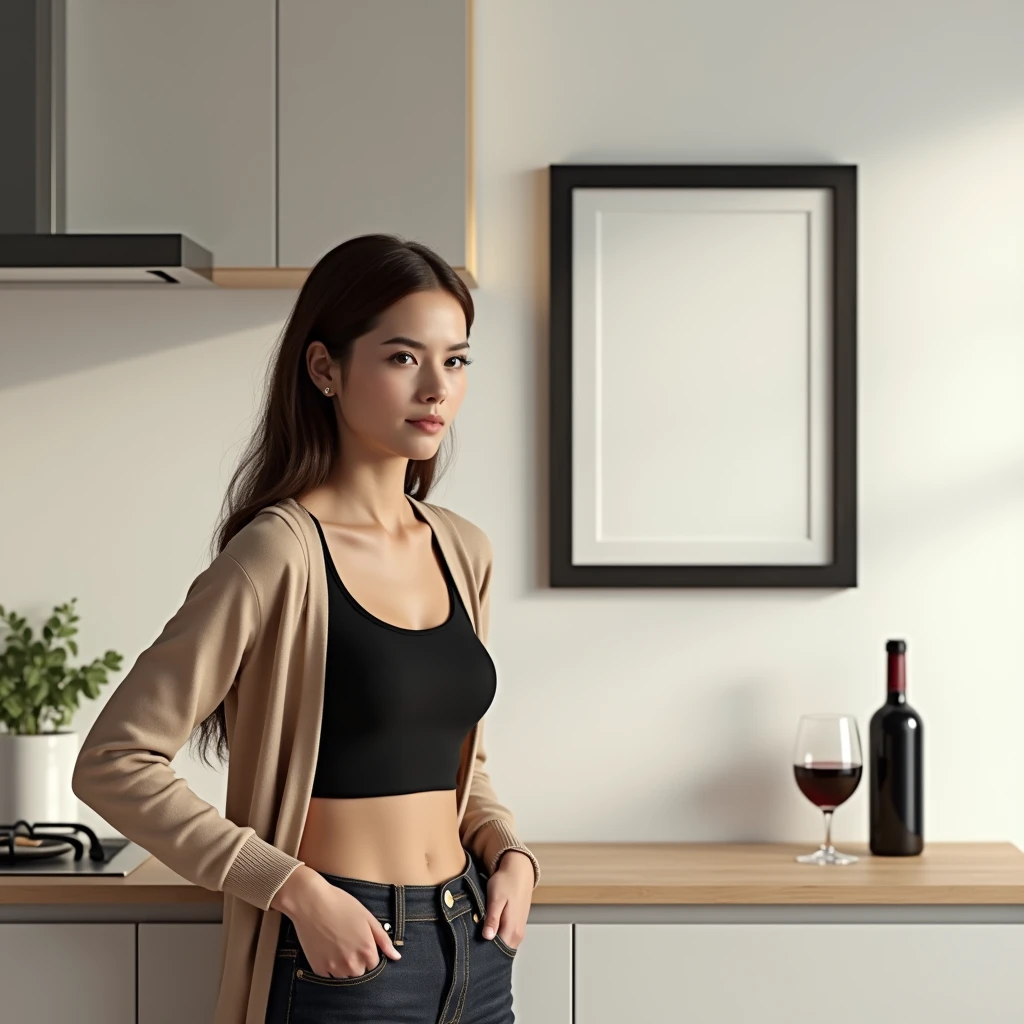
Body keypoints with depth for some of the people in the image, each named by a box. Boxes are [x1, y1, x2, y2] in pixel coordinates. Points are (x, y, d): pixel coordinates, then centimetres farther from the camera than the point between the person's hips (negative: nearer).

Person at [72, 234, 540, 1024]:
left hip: (474, 952, 6)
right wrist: (299, 892, -18)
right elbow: (115, 764, -15)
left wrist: (510, 854, 1)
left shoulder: (464, 552, 6)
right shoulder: (279, 554, -14)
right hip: (340, 957, -6)